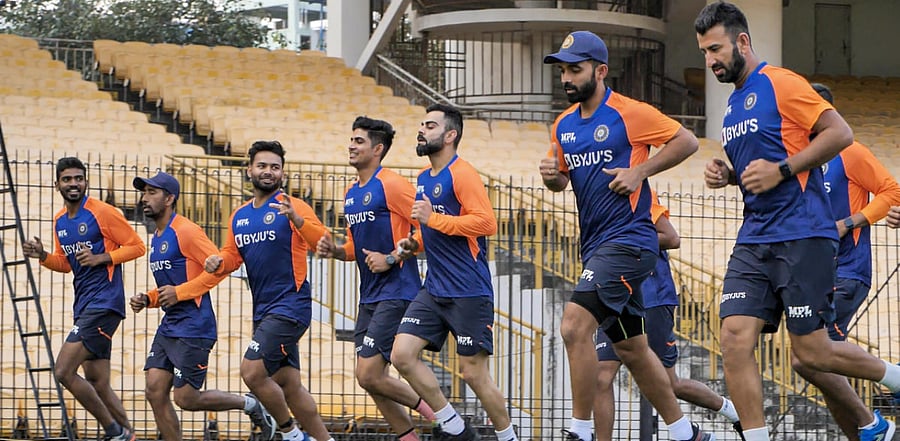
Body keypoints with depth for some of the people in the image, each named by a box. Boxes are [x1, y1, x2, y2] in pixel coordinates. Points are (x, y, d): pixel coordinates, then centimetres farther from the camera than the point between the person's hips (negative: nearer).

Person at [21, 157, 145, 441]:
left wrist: (101, 258, -18)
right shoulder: (60, 221, 14)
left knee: (64, 371, -15)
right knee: (98, 384, 8)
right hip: (84, 307, 9)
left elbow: (136, 246, -7)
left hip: (105, 302, -9)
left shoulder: (102, 213, -9)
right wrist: (42, 256, 5)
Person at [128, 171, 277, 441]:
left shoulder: (186, 231, -12)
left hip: (193, 328, -9)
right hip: (168, 327, 9)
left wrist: (179, 292, -19)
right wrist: (147, 300, 7)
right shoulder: (156, 239, 17)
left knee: (186, 398, -7)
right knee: (155, 391, -1)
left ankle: (250, 405, 13)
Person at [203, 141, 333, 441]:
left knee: (252, 373, -16)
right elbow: (232, 256, 18)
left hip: (290, 306, -8)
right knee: (288, 384, 11)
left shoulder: (292, 207, -8)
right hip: (263, 311, 8)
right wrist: (218, 262, -5)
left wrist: (297, 219, -37)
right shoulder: (239, 217, 13)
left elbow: (323, 244, -20)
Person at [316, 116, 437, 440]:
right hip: (369, 298, 9)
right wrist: (334, 251, 5)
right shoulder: (351, 194, 15)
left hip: (396, 293, -9)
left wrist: (391, 258, -17)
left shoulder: (391, 184, -11)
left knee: (369, 374, -14)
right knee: (370, 379, 6)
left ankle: (434, 410, 3)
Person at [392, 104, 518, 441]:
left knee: (473, 372, -3)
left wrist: (433, 219, -20)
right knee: (402, 355, -5)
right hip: (434, 289, 8)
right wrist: (414, 243, 10)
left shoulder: (461, 174, -11)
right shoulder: (423, 179, 16)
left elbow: (486, 222, -23)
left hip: (469, 292, -8)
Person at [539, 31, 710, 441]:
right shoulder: (564, 125, 12)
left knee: (575, 325, -22)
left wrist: (641, 171, -14)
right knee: (631, 349, 13)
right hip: (596, 246, 9)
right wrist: (550, 174, 0)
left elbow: (686, 141, -6)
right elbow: (560, 180, 23)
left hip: (627, 240, -9)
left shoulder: (629, 113, -9)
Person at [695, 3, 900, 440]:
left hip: (802, 236, -8)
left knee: (811, 354, -5)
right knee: (734, 338, -9)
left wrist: (781, 170, -18)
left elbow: (840, 132, -14)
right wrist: (727, 175, 11)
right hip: (754, 240, 8)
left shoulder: (779, 84, -8)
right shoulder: (733, 104, 19)